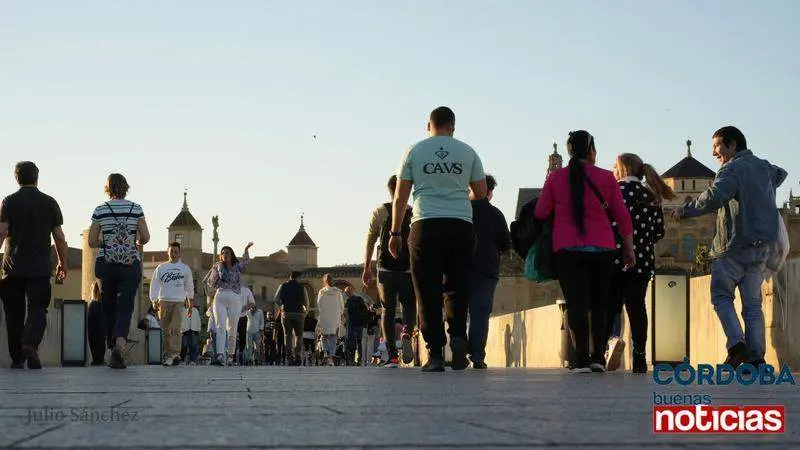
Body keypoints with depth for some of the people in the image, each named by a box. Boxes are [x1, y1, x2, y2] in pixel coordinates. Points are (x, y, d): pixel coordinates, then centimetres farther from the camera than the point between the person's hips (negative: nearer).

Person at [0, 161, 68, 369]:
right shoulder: (49, 202, 4)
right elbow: (59, 237, 5)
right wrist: (63, 264, 14)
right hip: (40, 267, 0)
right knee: (37, 308, -1)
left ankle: (17, 358, 11)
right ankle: (30, 343, -27)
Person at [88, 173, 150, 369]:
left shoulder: (100, 210, 0)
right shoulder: (136, 209, 0)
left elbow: (92, 242, 0)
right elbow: (145, 238, 2)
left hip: (106, 263, 1)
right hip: (131, 263, 0)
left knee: (109, 308, 12)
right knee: (125, 308, -4)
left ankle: (113, 350, 15)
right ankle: (120, 345, -28)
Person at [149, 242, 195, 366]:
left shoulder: (185, 268, 11)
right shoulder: (161, 267, 10)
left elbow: (189, 286, 16)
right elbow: (154, 285, 7)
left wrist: (190, 304, 16)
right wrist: (155, 301, -4)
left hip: (179, 302, -1)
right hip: (164, 302, 2)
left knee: (176, 328, -17)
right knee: (166, 330, 2)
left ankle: (175, 354, -28)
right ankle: (167, 355, 8)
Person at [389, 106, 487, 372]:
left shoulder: (415, 151, 8)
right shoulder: (467, 152, 10)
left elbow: (400, 197, 6)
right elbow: (481, 193, 15)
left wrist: (395, 232, 12)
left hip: (425, 226, -1)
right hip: (461, 226, 1)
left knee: (428, 293, 0)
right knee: (457, 288, 13)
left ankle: (435, 355, -5)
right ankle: (458, 335, -11)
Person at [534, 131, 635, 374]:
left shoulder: (556, 177, 3)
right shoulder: (606, 178, 2)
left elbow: (540, 213, 5)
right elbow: (622, 217, 4)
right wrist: (629, 249, 12)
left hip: (567, 248, -1)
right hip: (602, 249, 1)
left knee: (576, 303, -3)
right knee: (599, 303, 14)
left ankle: (581, 359, -12)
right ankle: (598, 357, 8)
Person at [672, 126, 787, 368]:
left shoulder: (732, 169, -10)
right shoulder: (764, 167, 16)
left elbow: (713, 197, -27)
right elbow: (780, 175, 42)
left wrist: (684, 211, -17)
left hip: (735, 245, -7)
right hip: (763, 246, 7)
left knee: (721, 296, 5)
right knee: (752, 302, 7)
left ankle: (736, 344, -14)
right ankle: (756, 355, -3)